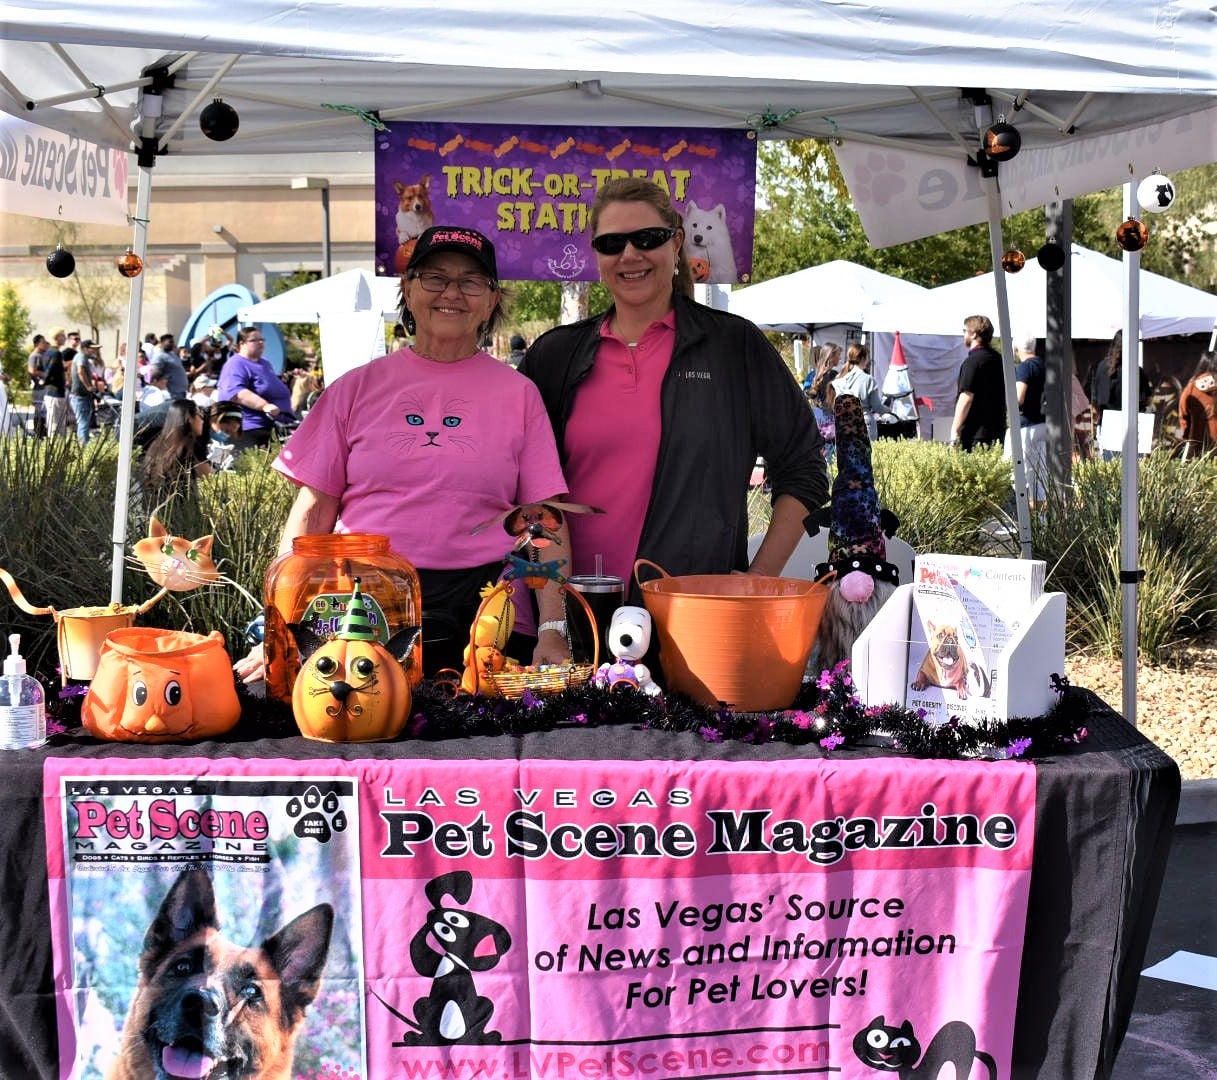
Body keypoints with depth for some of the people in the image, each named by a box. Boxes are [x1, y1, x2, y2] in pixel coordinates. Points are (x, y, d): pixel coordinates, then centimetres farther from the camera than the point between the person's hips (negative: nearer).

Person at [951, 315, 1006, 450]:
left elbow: (966, 398, -18)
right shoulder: (998, 359, 14)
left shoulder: (973, 361, -12)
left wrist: (955, 430, -15)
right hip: (997, 431, 8)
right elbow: (1007, 396, 19)